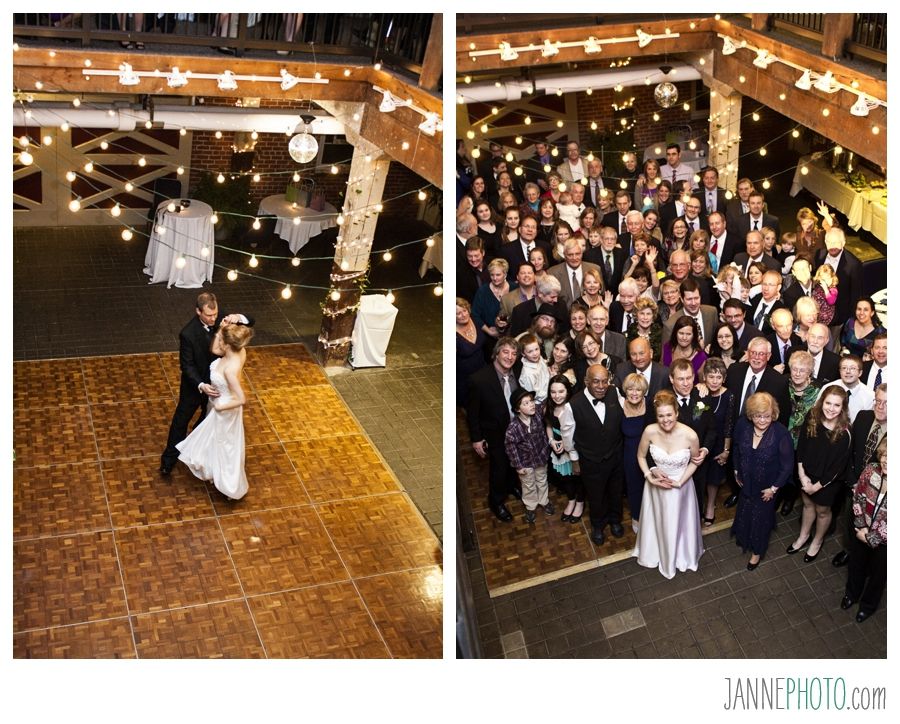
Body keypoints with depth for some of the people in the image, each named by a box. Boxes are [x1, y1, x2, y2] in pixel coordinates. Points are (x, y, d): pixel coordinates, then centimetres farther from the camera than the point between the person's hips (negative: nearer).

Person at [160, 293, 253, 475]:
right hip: (194, 385, -4)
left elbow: (250, 321, -15)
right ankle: (169, 457, 34)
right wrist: (201, 386, -38)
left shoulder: (220, 318, -19)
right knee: (181, 419, 14)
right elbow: (187, 365, -24)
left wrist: (237, 317, -38)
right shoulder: (188, 333, -31)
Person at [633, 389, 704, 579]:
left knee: (678, 522, 22)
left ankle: (681, 555, 51)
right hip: (656, 485, 1)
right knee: (657, 521, 24)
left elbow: (694, 461, -8)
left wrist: (679, 482, -15)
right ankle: (657, 552, 53)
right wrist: (649, 476, -16)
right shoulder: (650, 431, -24)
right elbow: (641, 456, -4)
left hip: (680, 486, -1)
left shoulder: (690, 435, -28)